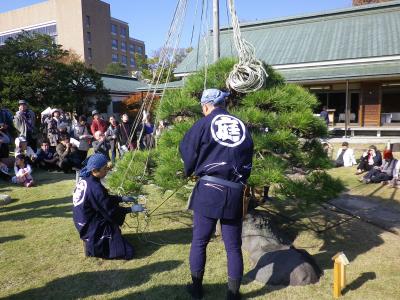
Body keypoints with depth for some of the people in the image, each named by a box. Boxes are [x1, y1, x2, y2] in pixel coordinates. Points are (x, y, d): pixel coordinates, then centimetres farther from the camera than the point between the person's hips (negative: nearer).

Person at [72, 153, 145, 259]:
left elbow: (105, 199, 13)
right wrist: (131, 209, -13)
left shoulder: (85, 180, 0)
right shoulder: (94, 188, -28)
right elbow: (110, 211, -20)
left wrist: (122, 198, 8)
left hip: (83, 221, 9)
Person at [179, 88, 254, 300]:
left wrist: (190, 171, 24)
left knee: (199, 241, 14)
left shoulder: (204, 124, 0)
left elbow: (187, 152, 5)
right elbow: (248, 160, 11)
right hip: (235, 193, 3)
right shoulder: (242, 126, 9)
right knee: (233, 246, 12)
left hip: (208, 190, -3)